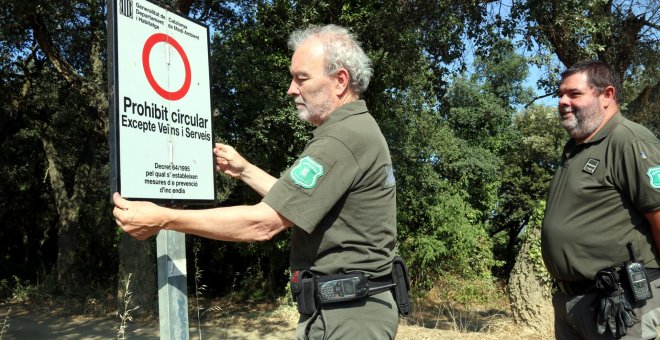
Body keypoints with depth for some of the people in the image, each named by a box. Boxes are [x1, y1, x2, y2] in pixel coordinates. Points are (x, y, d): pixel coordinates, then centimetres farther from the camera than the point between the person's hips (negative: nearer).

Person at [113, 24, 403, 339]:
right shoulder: (358, 130, 12)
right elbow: (295, 204, 19)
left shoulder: (343, 139, -22)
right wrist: (244, 170, 17)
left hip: (345, 313, -10)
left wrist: (164, 218, -19)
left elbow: (263, 223, -25)